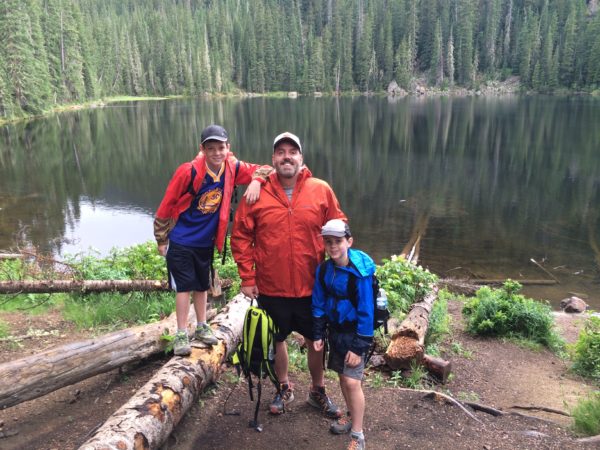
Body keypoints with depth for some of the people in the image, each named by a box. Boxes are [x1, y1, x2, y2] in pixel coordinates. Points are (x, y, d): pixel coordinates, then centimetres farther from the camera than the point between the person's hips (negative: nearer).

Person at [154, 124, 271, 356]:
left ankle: (202, 327, 33)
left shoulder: (232, 168, -10)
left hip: (206, 242, 4)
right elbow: (166, 206, -12)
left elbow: (263, 169, 0)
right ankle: (181, 334, 13)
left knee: (202, 285, 17)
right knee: (184, 286, -1)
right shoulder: (188, 172, -21)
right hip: (181, 241, -4)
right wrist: (161, 240, -4)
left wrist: (255, 181, -24)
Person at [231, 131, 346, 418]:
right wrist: (247, 278, -5)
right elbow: (241, 237, -2)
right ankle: (284, 389, 42)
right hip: (270, 287, 0)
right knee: (277, 340, 17)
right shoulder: (257, 193, -7)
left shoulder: (321, 190, -6)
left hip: (312, 287, 0)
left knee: (316, 341, 15)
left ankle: (318, 391, 39)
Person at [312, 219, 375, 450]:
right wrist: (318, 334, 4)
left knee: (352, 381, -9)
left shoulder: (360, 273, -23)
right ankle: (351, 415, 41)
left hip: (355, 331, -6)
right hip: (334, 330, 6)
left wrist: (359, 347, -18)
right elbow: (319, 304, 4)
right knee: (342, 376, 18)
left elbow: (366, 312, -20)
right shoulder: (323, 269, -6)